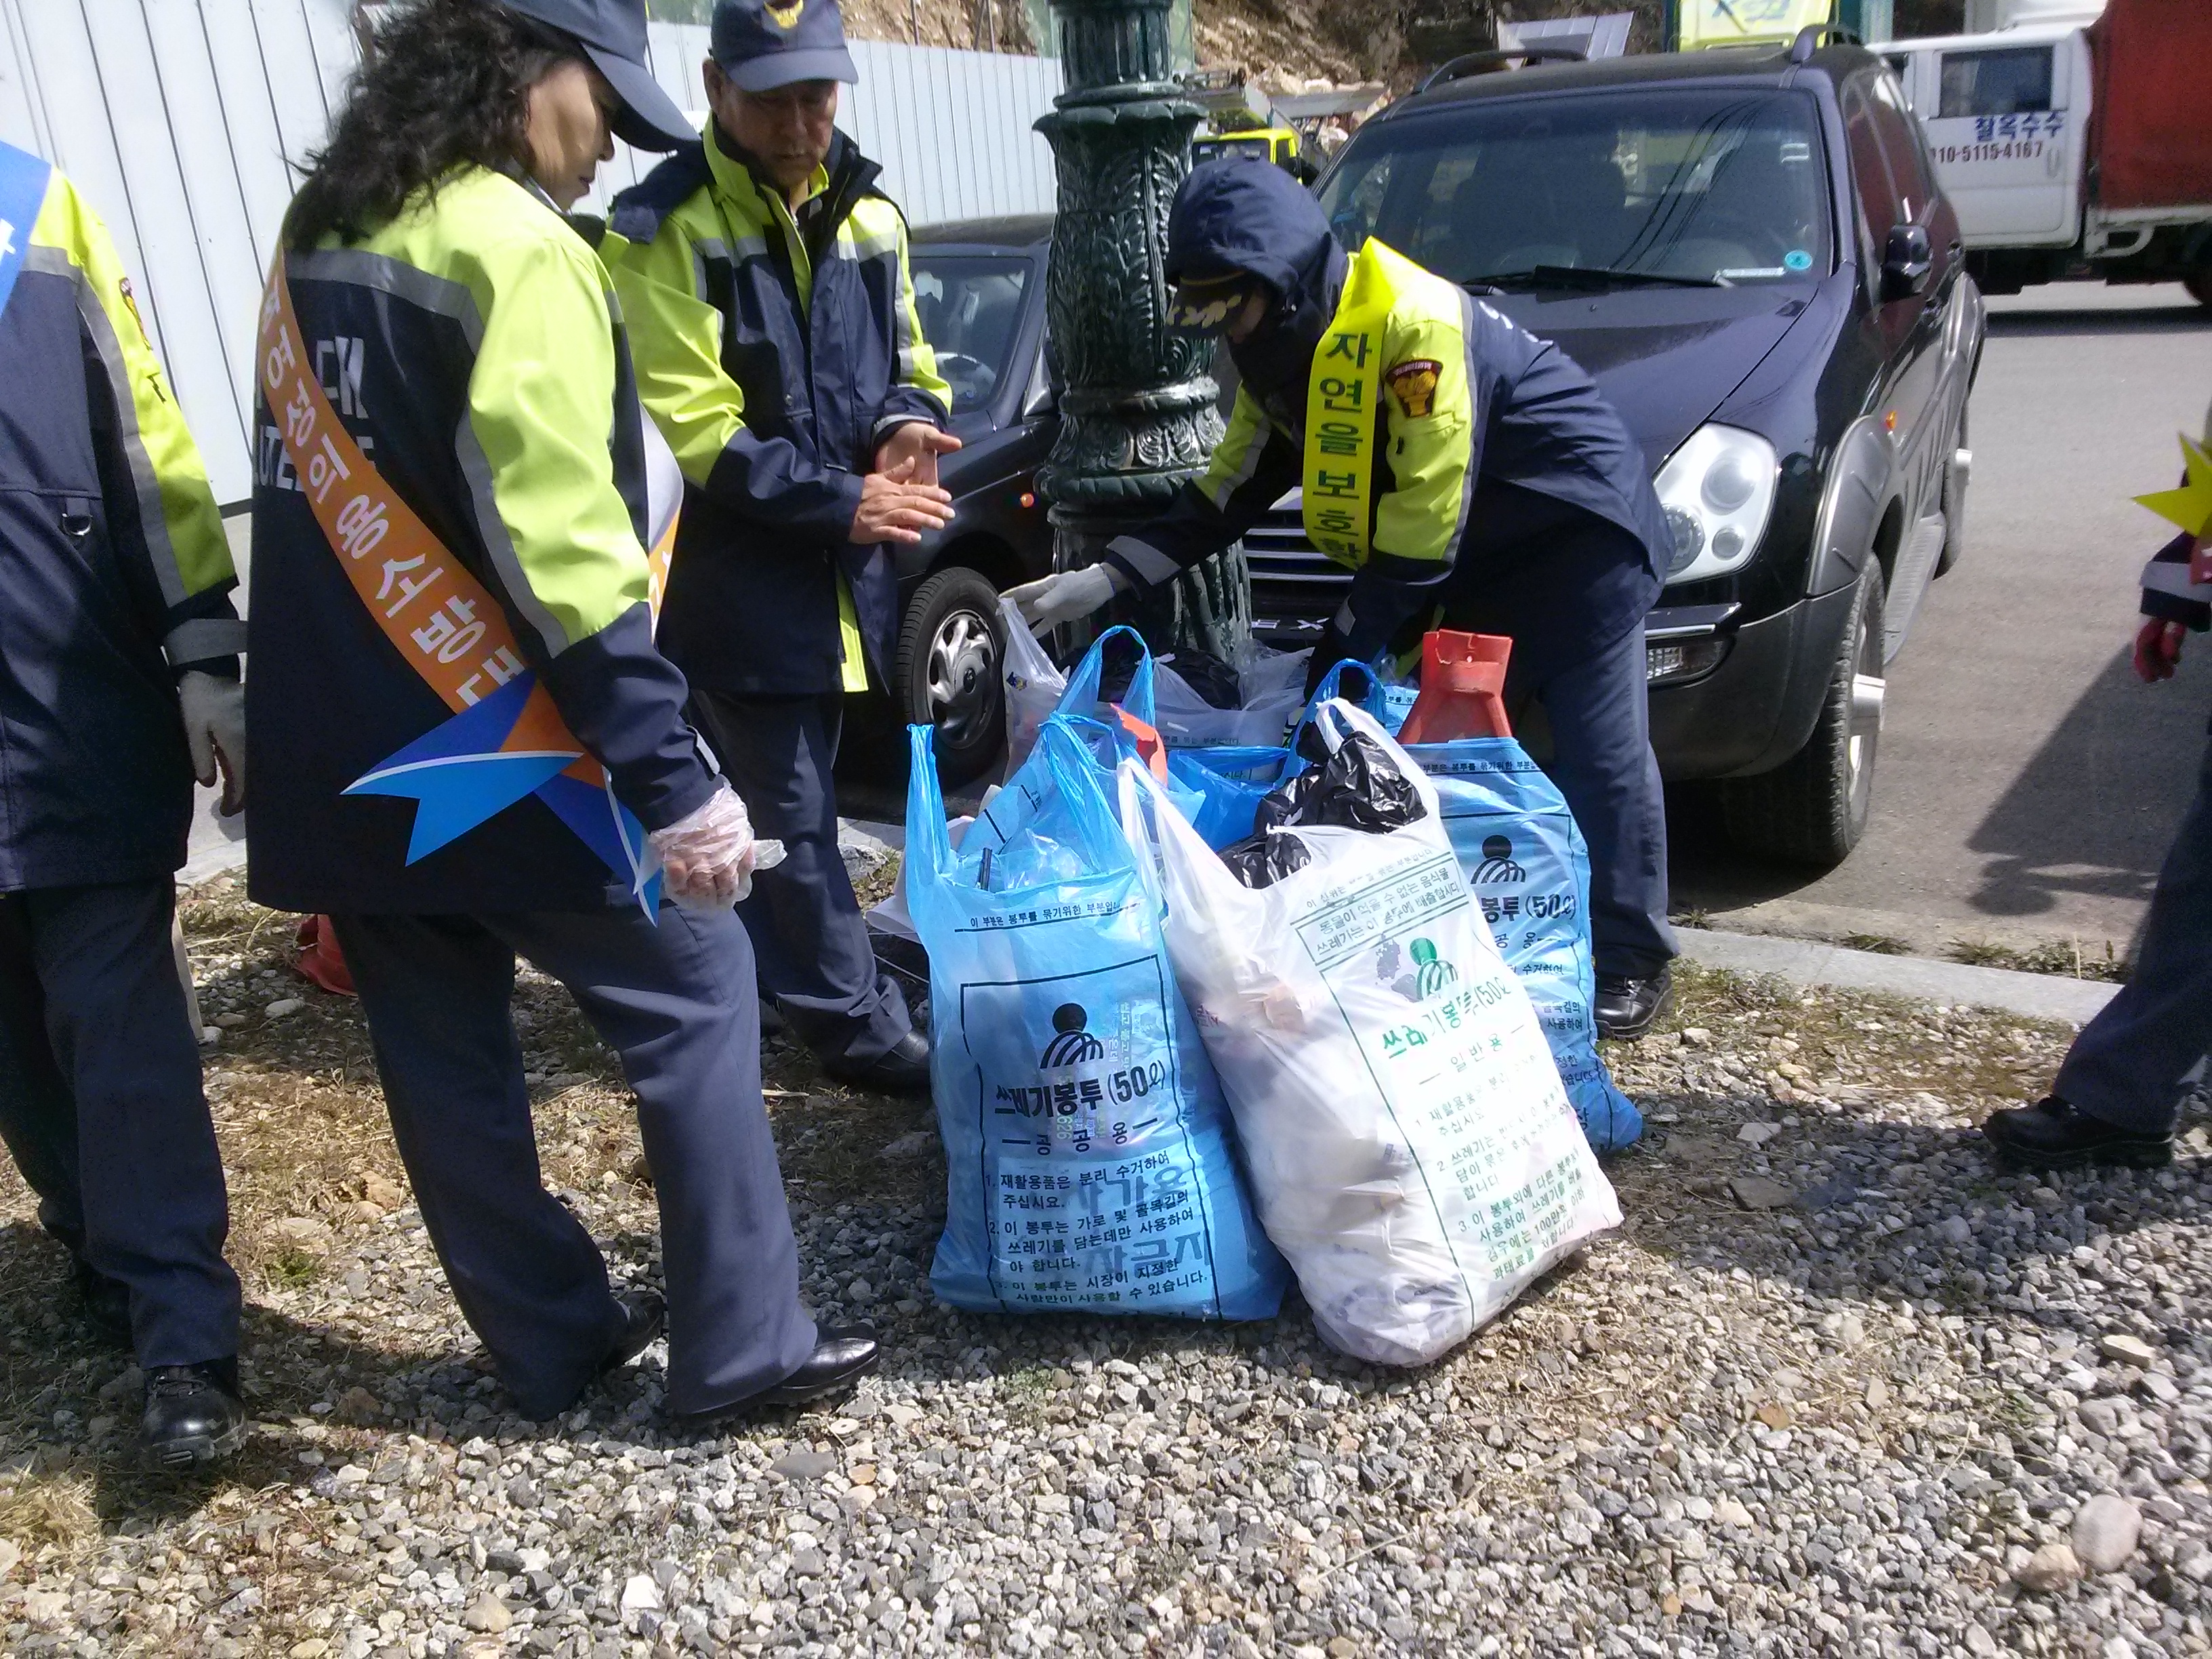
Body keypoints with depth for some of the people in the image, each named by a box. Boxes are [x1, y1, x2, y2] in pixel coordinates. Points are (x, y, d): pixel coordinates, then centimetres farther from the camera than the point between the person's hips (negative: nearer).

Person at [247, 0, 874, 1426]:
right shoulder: (516, 251, -14)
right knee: (692, 999, 5)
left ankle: (554, 1344, 27)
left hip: (342, 753, 9)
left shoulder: (319, 240, 13)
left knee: (443, 1059, 13)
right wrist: (673, 780, -23)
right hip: (496, 753, -8)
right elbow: (563, 550, -23)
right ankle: (741, 1347, 10)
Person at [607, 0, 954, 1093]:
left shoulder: (867, 212, 10)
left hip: (848, 570, 6)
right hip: (742, 575, -6)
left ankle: (785, 988, 34)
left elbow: (908, 361, 18)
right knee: (790, 820, 1)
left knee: (788, 808, 18)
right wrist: (838, 501, -20)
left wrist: (906, 426, -5)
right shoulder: (664, 228, -10)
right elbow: (696, 425, -15)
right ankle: (864, 1031, 11)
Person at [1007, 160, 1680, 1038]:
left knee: (1596, 746, -5)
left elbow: (1427, 517, -28)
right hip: (1476, 553, 8)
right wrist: (1103, 578, -6)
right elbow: (1231, 487, 3)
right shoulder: (1283, 349, -1)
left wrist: (1348, 643, -21)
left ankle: (1631, 959, 8)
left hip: (1578, 523, -8)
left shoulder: (1411, 322, -30)